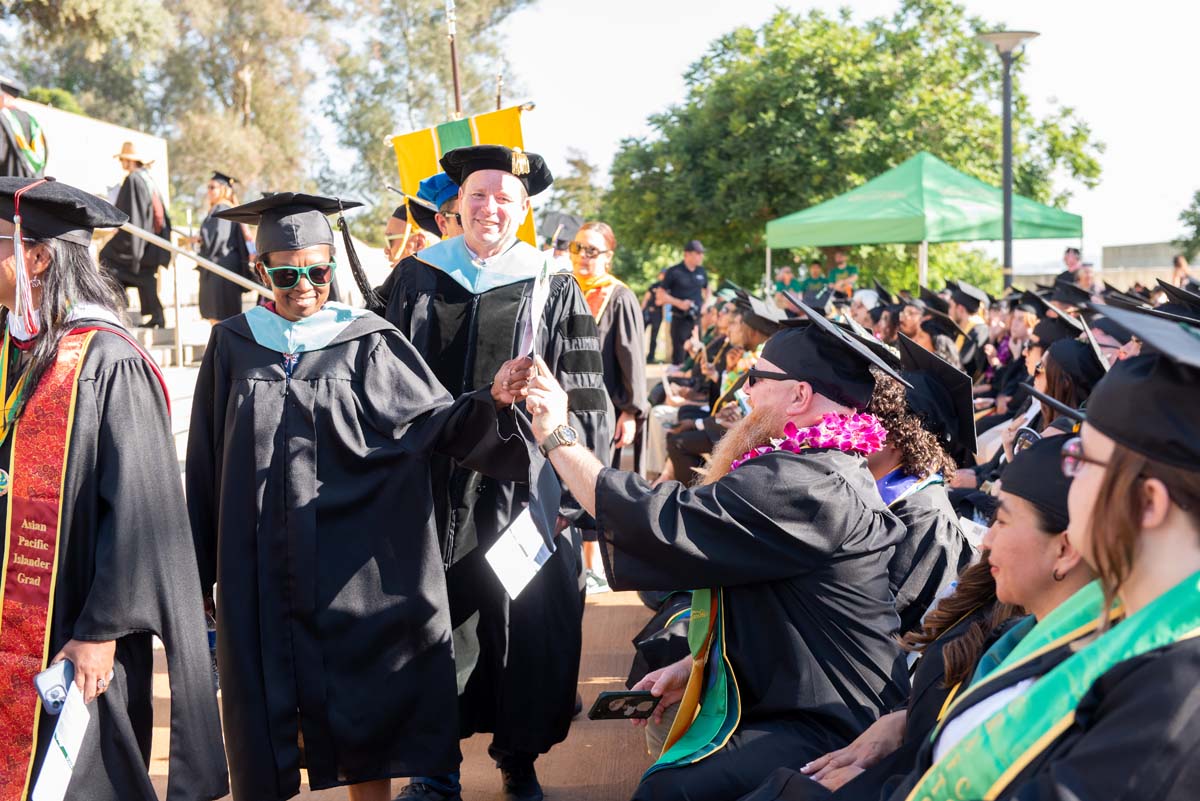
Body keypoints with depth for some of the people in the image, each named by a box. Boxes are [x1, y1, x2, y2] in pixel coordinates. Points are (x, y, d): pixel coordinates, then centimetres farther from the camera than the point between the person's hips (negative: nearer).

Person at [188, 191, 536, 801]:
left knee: (362, 716, 5)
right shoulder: (233, 346, 5)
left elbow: (434, 421, -7)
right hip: (261, 573, 2)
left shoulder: (369, 343, 0)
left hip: (352, 574, -1)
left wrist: (492, 398, -27)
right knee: (269, 704, 8)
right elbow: (206, 464, 8)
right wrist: (201, 567, 9)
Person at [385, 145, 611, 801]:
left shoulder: (554, 290, 2)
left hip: (519, 485, -1)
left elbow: (584, 400, 1)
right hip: (430, 484, 1)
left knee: (524, 623, 5)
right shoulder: (417, 277, 7)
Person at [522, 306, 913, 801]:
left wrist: (556, 438, -12)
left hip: (829, 730, -11)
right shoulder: (838, 471, 12)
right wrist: (693, 665, 12)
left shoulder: (801, 485, -22)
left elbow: (656, 519, -24)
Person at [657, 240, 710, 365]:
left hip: (697, 319, 5)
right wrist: (679, 303, -16)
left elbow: (706, 290, 26)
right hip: (680, 320, -5)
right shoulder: (674, 272, -7)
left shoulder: (701, 272, 9)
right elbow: (661, 294, -6)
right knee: (679, 355, -5)